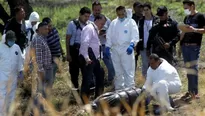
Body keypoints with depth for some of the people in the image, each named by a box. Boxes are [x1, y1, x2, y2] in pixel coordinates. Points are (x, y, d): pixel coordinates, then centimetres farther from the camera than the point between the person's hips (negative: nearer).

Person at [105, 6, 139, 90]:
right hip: (115, 49, 5)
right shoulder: (113, 23, 15)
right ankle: (119, 88, 21)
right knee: (117, 71, 12)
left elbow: (135, 35, -8)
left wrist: (132, 45, -23)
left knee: (128, 71, -8)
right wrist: (108, 46, 2)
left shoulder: (131, 22, 1)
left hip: (126, 49, -5)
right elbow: (109, 36, 15)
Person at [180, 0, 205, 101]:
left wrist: (194, 30, -21)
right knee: (188, 69, 7)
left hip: (194, 46, -7)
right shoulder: (186, 18, 18)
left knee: (193, 68, -8)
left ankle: (194, 92, -7)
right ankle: (190, 91, 11)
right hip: (185, 46, 7)